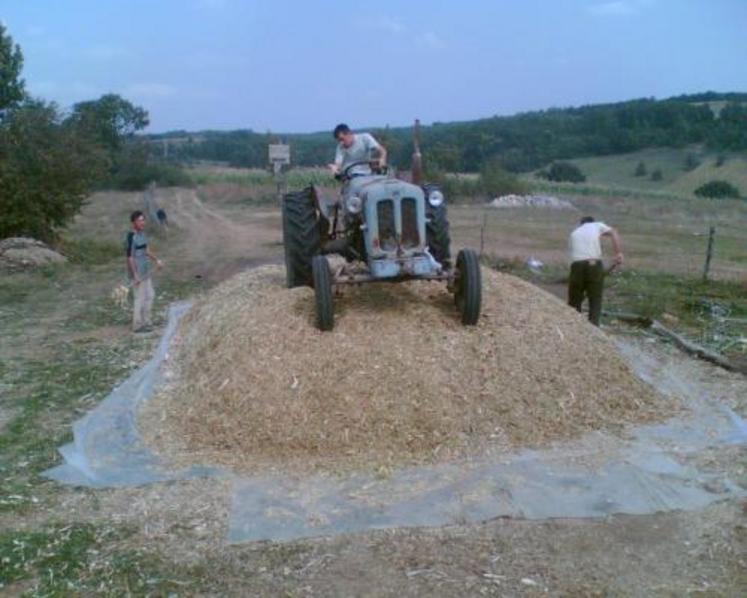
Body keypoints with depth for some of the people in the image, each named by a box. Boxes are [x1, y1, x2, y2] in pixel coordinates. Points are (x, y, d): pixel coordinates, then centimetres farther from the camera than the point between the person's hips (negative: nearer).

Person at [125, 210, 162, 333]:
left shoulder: (141, 233, 7)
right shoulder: (131, 237, -19)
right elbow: (129, 257, -20)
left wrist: (156, 259, 23)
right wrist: (135, 276, -21)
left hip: (145, 272, 9)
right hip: (137, 273, -9)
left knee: (149, 296, 15)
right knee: (140, 298, -1)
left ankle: (145, 322, 26)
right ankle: (138, 325, 11)